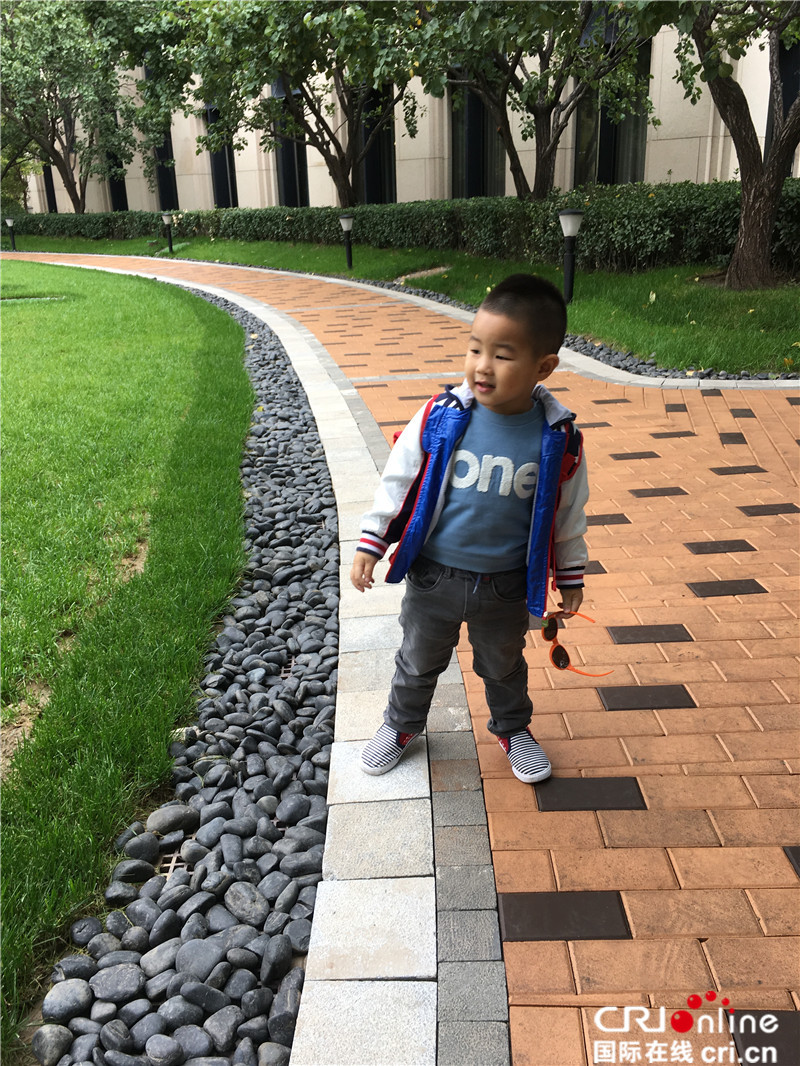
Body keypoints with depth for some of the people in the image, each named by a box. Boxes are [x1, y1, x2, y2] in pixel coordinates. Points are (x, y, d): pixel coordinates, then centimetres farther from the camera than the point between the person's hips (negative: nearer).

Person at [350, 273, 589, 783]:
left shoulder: (558, 438, -16)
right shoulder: (440, 418, -17)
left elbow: (568, 513, -3)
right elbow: (398, 480, -5)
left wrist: (571, 578, 6)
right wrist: (371, 542, -5)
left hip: (506, 587, 0)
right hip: (433, 576, 0)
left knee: (504, 666, 25)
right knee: (419, 660, 23)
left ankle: (513, 727, 52)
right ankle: (402, 723, 49)